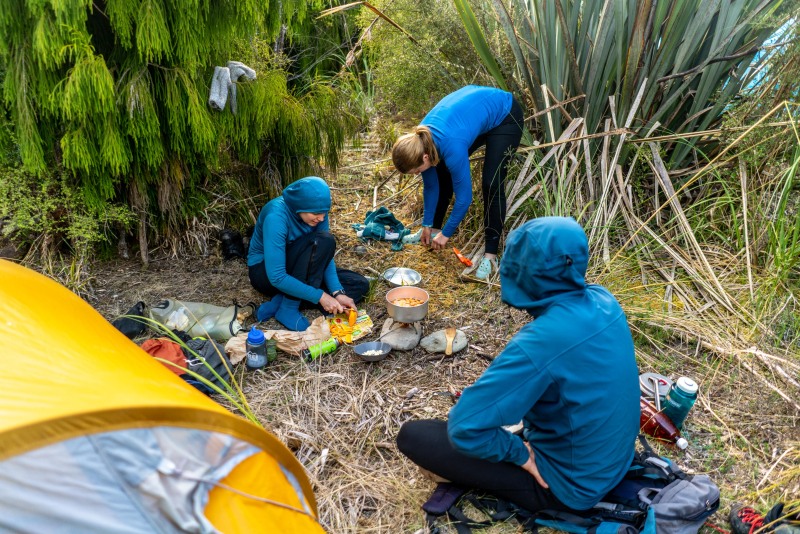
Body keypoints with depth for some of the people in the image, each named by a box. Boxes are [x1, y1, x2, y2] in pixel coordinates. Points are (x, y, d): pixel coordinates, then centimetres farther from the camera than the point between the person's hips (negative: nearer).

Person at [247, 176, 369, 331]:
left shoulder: (316, 212, -13)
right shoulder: (276, 217, -32)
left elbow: (325, 255, -10)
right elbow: (277, 277, -34)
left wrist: (337, 292, -24)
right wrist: (319, 296, -34)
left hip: (299, 270, 7)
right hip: (265, 272, -7)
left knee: (359, 285, -6)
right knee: (323, 241, -31)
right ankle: (288, 306, -22)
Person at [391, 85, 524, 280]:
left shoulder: (452, 147, -37)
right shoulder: (419, 142, -17)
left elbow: (464, 196, -24)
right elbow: (431, 185, -2)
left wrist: (446, 234, -12)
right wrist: (427, 225, 6)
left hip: (504, 116, -7)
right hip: (475, 107, 7)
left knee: (491, 184, -17)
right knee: (442, 173, 4)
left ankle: (490, 255, -10)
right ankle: (434, 228, 21)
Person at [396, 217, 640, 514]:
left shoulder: (539, 343, -34)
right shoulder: (604, 300, -10)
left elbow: (463, 427, -33)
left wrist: (518, 452, -15)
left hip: (569, 486, -7)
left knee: (412, 435, -10)